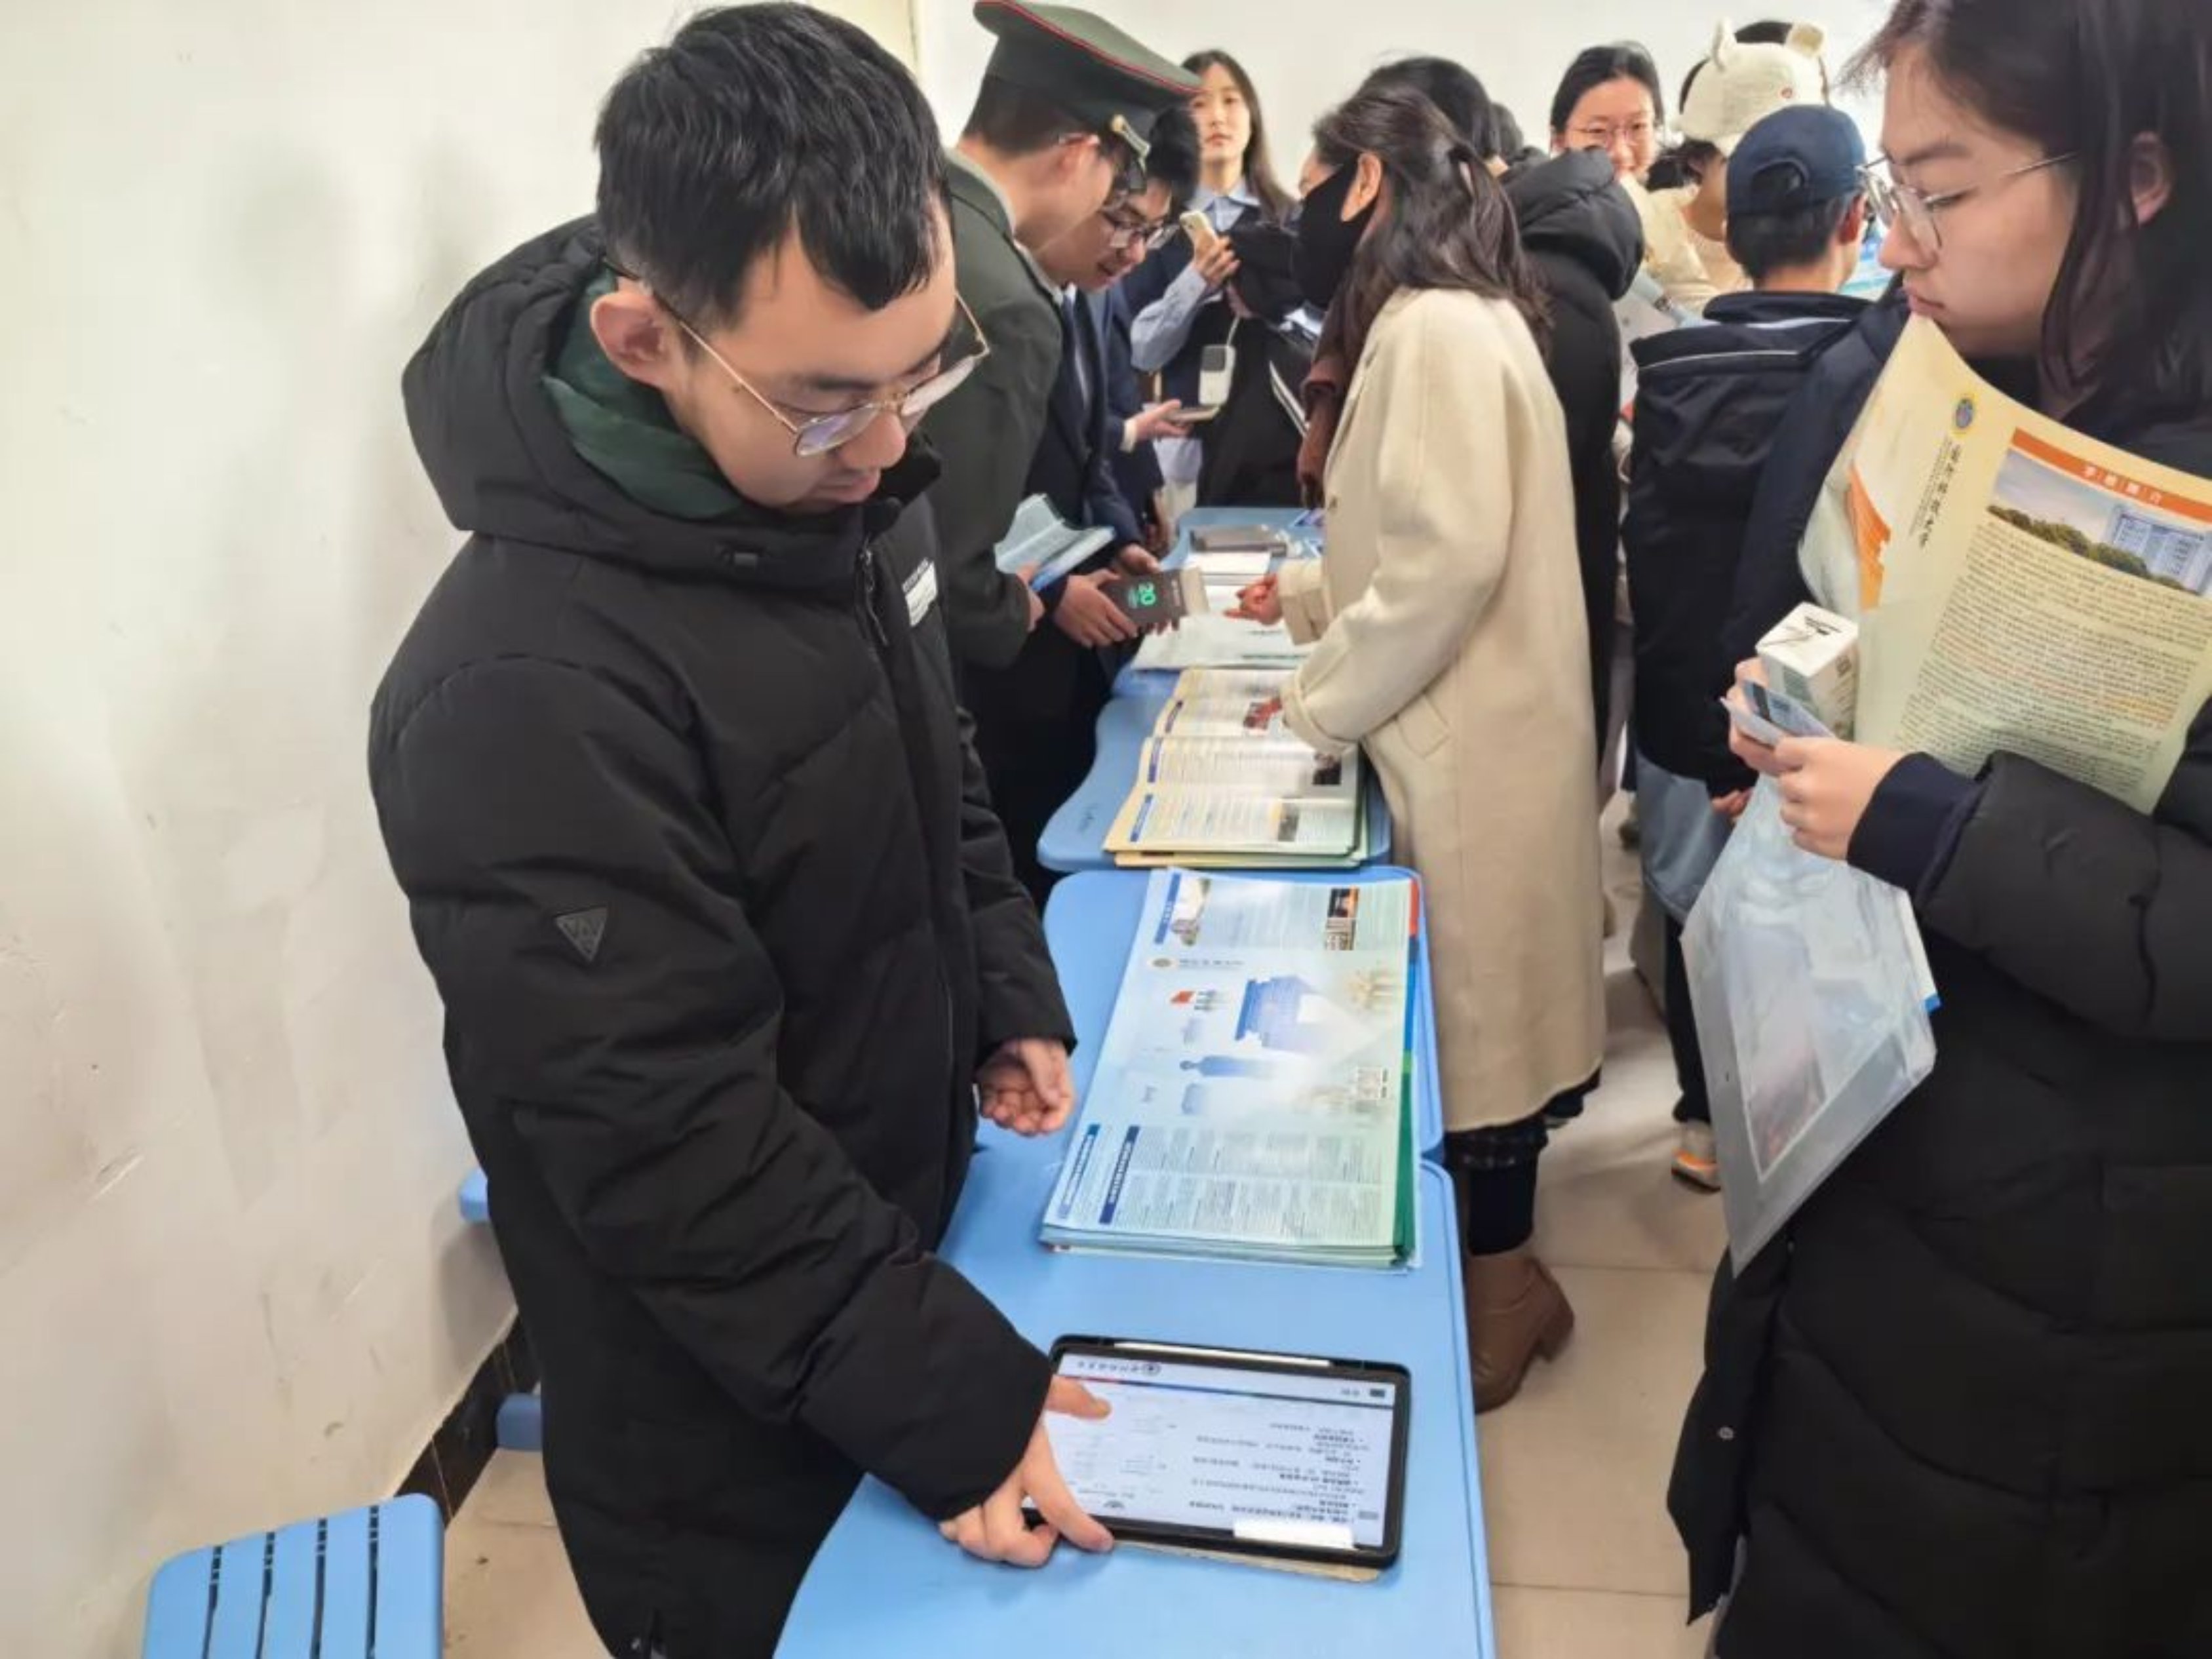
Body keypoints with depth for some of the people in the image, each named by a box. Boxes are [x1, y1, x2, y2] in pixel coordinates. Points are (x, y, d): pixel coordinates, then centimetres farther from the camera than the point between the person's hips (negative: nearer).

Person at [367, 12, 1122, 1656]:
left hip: (909, 1243, 8)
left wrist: (1010, 994, 4)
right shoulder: (530, 691, -33)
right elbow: (667, 1145, -28)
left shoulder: (831, 483, -5)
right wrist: (951, 1396, -25)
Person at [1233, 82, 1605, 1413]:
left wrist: (1317, 705, -14)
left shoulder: (1433, 328, -16)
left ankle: (1500, 1289, 20)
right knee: (1472, 1011, 17)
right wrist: (1306, 595, 19)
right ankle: (1500, 1265, 31)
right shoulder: (1458, 319, 16)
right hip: (1467, 737, 10)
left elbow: (1446, 561, -24)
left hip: (1470, 751, -10)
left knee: (1472, 1019, 3)